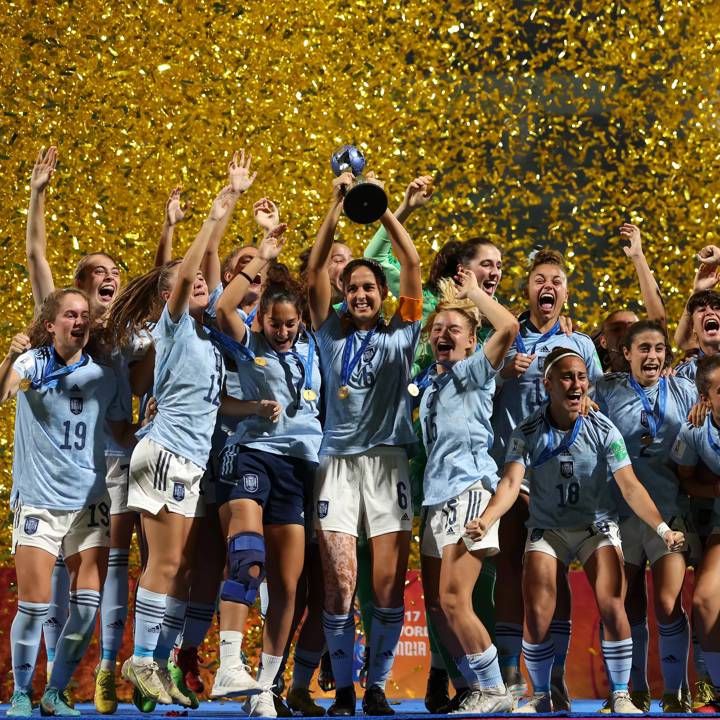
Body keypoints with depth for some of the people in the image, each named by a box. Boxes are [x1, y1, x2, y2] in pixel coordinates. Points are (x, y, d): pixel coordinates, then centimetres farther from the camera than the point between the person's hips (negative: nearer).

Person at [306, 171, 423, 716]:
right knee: (340, 583, -8)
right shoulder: (334, 335, 12)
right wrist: (338, 209, -2)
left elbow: (413, 265, 2)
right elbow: (315, 271, 4)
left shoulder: (401, 336, 10)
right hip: (339, 463, 0)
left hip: (389, 463, 0)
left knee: (389, 585, -4)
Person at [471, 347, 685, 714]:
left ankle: (620, 696, -2)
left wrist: (662, 528, -29)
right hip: (546, 528, 0)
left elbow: (630, 486, -16)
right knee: (536, 617, -9)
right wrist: (485, 521, -41)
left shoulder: (603, 430, -12)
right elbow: (511, 483, -22)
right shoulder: (527, 433, -11)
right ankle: (541, 697, 12)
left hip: (596, 525, 0)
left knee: (612, 608, -17)